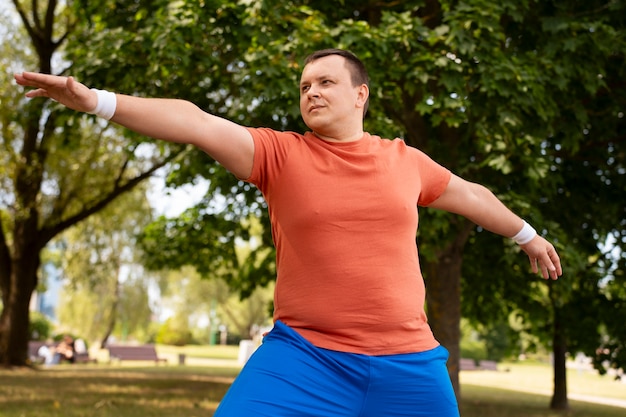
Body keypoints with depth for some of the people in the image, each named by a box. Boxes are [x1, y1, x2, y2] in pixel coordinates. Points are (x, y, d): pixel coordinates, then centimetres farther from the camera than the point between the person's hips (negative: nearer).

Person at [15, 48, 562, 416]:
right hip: (304, 355, -2)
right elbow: (197, 123, -14)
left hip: (407, 364, 3)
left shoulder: (405, 161, 9)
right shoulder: (279, 153, 0)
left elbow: (470, 194, 26)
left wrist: (527, 235, 39)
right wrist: (98, 101, -25)